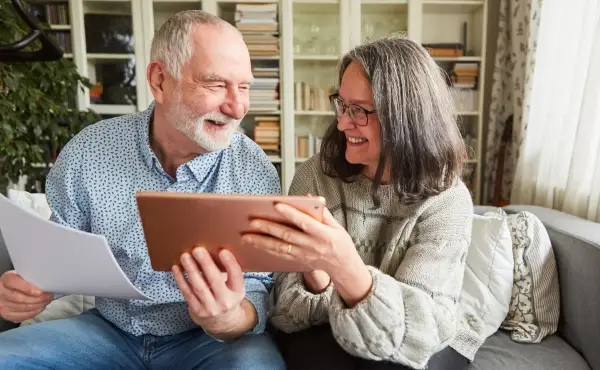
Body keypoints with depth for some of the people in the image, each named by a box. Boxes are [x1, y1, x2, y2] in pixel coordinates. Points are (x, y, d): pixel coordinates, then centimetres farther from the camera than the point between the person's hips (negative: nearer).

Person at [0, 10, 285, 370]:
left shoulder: (257, 173, -16)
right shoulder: (89, 151, -8)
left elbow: (258, 290, -14)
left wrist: (228, 320, -36)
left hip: (206, 339, -2)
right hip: (108, 330, 3)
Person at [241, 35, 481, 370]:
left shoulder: (447, 199, -15)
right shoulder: (315, 176, -9)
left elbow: (420, 328, -25)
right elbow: (287, 306, -10)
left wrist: (345, 267, -44)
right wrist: (315, 279, -34)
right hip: (326, 335, 1)